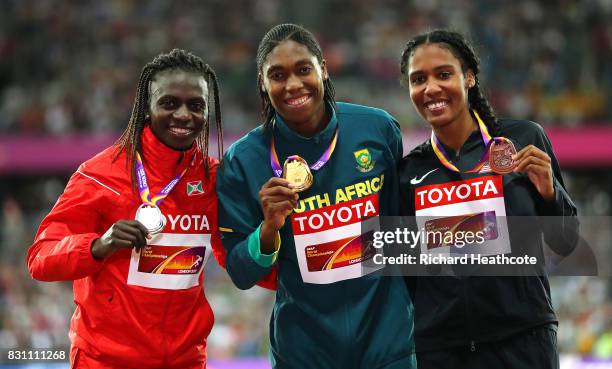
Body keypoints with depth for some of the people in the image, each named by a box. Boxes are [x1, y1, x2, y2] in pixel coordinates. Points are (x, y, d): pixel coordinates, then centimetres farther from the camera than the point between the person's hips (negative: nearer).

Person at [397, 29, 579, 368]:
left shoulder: (523, 139, -1)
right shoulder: (407, 171, 3)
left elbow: (564, 244, 4)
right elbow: (407, 275, 10)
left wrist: (548, 191, -12)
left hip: (522, 341, -2)